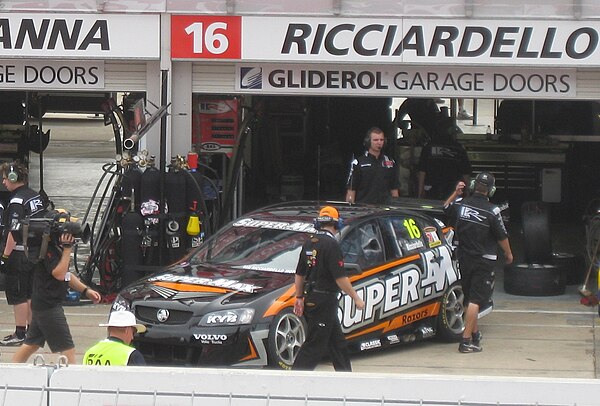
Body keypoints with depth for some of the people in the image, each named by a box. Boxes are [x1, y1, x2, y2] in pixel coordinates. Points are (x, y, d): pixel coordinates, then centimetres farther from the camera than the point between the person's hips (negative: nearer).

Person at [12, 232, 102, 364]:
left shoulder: (58, 248, 13)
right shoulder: (48, 249, -18)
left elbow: (66, 275, 23)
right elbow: (59, 274, -25)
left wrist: (86, 290, 15)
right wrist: (67, 249, -25)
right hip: (48, 305, -10)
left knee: (32, 344, 17)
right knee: (68, 349, -9)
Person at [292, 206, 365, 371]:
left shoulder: (309, 243, 9)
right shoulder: (331, 244, -16)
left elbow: (299, 274, 15)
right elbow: (340, 277, -18)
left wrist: (299, 297, 24)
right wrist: (356, 298, -10)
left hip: (311, 299, 9)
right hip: (325, 300, -9)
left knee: (337, 342, 17)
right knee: (315, 345, -6)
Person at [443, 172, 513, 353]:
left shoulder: (460, 204, -4)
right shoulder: (491, 211, -16)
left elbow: (445, 208, 20)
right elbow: (502, 237, -6)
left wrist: (456, 193, 23)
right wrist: (508, 254, 10)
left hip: (464, 259, 5)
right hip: (484, 261, -5)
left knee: (470, 297, 19)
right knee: (475, 300, -6)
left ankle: (475, 333, 33)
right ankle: (466, 340, -11)